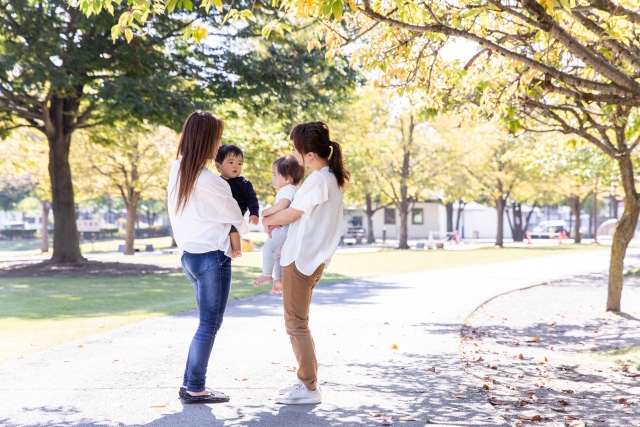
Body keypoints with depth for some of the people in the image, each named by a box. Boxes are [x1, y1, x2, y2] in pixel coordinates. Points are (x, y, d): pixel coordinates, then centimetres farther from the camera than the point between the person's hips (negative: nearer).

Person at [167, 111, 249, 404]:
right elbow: (235, 218, -3)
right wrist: (243, 232, 19)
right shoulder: (210, 182, -18)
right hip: (212, 257, -8)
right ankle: (194, 389, 6)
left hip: (189, 254, 8)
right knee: (209, 324, 1)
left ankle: (189, 383, 21)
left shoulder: (177, 172, 6)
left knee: (207, 322, 17)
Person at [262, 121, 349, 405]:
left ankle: (309, 387, 1)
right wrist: (280, 220, 6)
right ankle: (307, 381, 23)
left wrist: (267, 220, 7)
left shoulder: (318, 179, -18)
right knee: (298, 322, 16)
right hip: (312, 258, 10)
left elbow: (291, 214, -10)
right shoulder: (331, 177, 11)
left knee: (296, 323, -3)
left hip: (301, 259, -10)